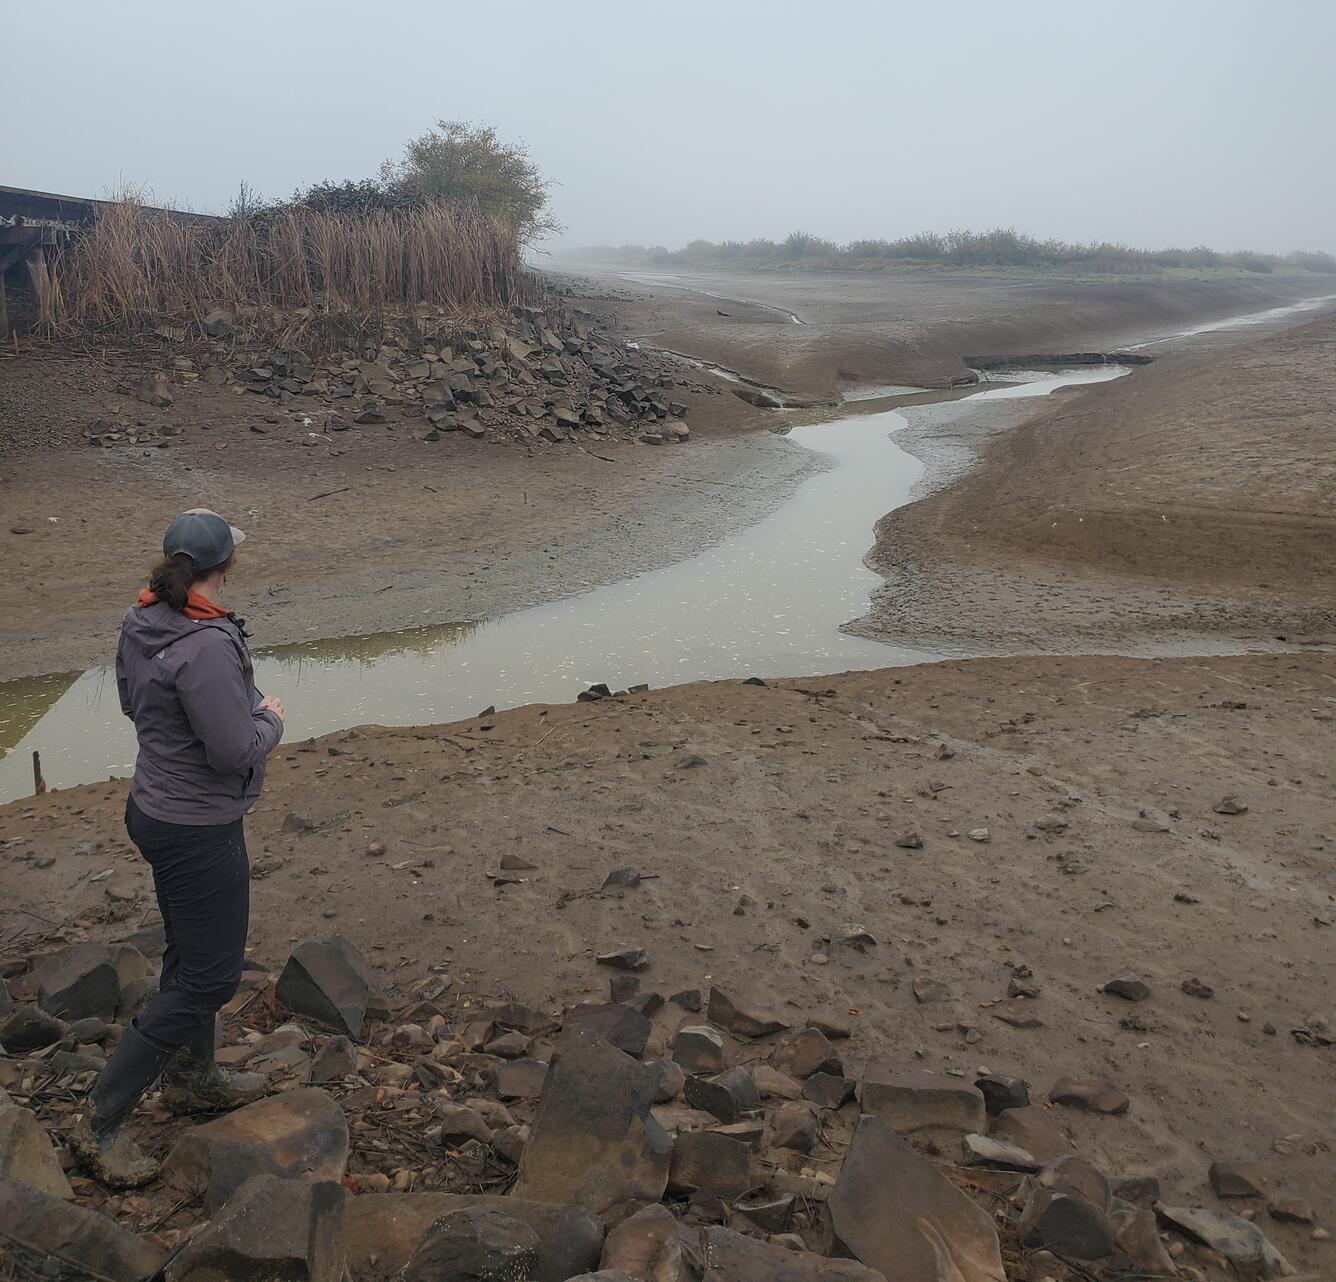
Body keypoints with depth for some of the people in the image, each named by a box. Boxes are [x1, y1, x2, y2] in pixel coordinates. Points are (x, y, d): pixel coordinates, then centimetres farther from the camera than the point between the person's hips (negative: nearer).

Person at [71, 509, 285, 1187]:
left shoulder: (141, 621, -1)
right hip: (198, 831, -9)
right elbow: (237, 752, -27)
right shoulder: (207, 645, -29)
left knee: (189, 953, 25)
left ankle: (193, 1078, 45)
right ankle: (101, 1125, 14)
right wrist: (270, 718, -7)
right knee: (209, 977, 4)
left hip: (154, 808, 10)